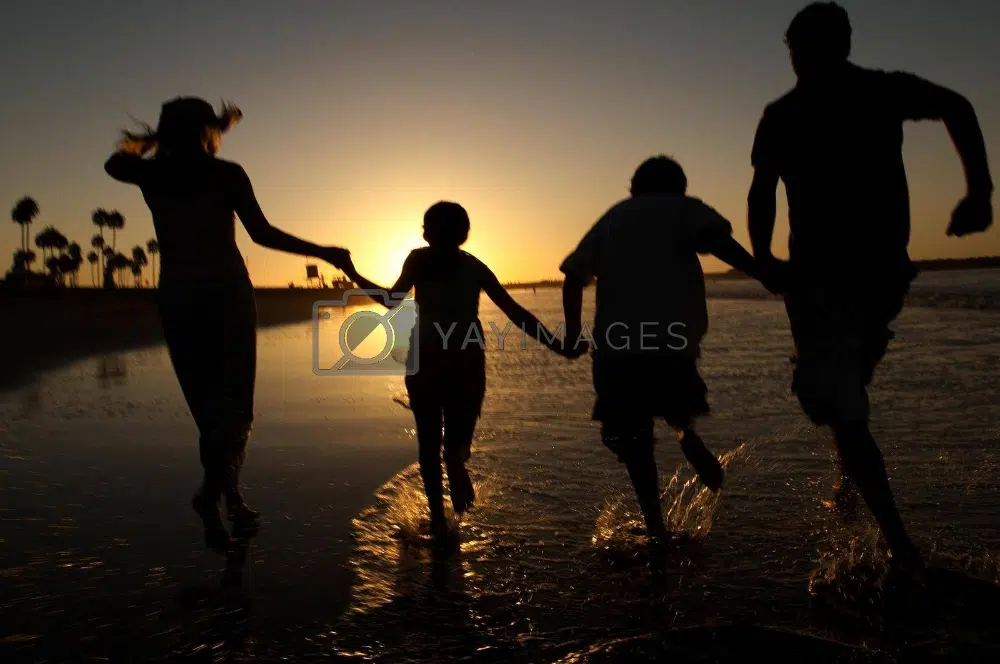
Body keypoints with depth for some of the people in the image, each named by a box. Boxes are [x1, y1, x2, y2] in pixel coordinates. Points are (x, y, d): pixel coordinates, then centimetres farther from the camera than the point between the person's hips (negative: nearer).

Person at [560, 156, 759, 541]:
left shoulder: (610, 219, 23)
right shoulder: (683, 208, 13)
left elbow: (574, 277, 15)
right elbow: (717, 240, -9)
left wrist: (574, 331, 19)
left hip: (614, 342, 2)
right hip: (670, 337, -1)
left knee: (632, 436, 9)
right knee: (676, 410, 25)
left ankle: (655, 524, 6)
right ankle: (691, 442, -3)